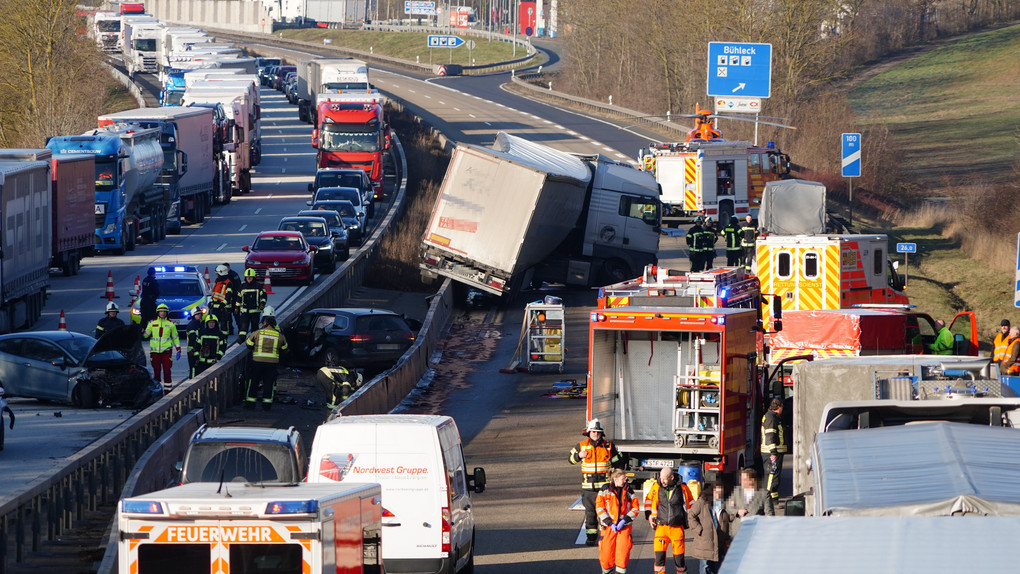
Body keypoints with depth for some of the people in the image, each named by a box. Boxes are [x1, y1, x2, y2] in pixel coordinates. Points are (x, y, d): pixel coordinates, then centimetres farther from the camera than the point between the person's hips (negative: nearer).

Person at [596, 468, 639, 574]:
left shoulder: (629, 491, 7)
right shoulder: (605, 489, 2)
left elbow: (635, 509, 6)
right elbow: (599, 507, -2)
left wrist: (625, 521, -9)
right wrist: (609, 523, -10)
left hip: (625, 525, 1)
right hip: (609, 526, -1)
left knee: (623, 550, -13)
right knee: (606, 551, -2)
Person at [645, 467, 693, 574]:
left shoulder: (682, 488, -3)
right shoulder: (656, 487, -1)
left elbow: (691, 503, 13)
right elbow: (648, 499, 17)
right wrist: (649, 515, 9)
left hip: (677, 528, 0)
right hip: (661, 526, 0)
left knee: (679, 555, 4)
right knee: (659, 553, -12)